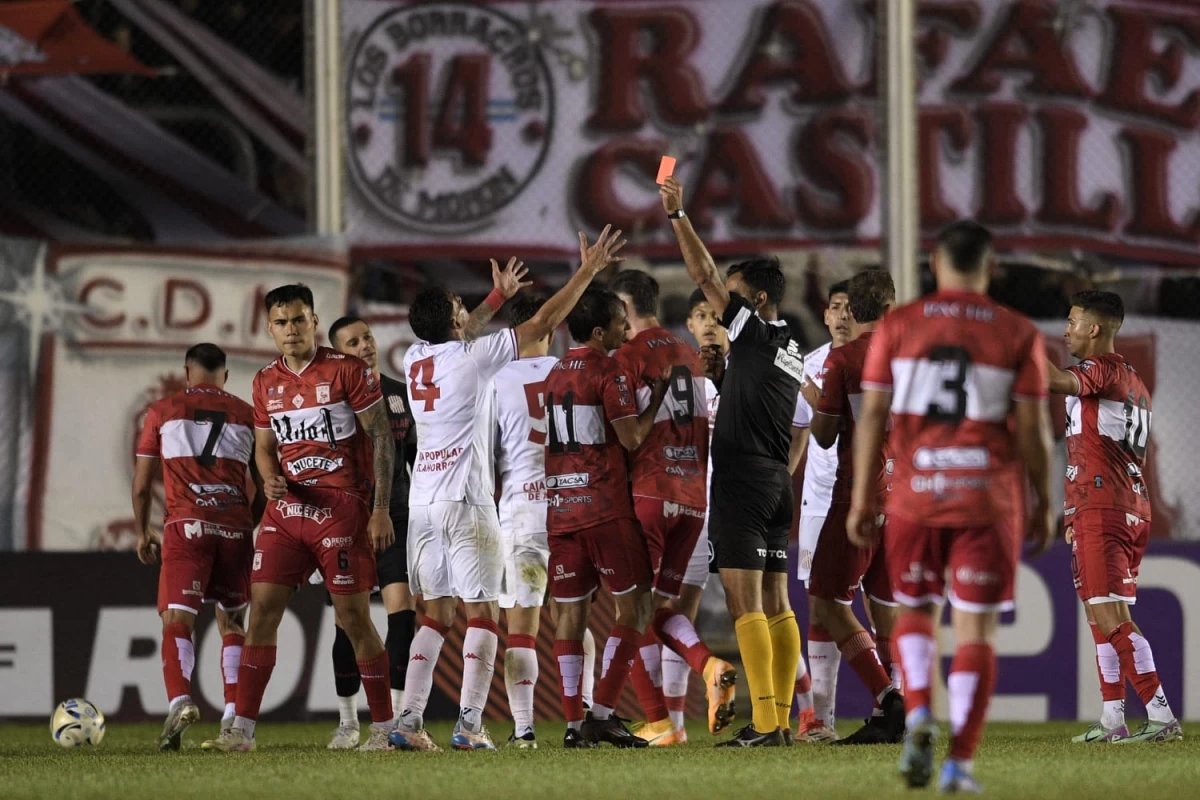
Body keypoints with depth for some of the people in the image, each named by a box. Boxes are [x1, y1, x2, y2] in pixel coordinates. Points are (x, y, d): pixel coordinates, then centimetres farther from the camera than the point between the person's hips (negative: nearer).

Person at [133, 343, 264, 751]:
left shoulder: (162, 411, 10)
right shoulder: (246, 415, 13)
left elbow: (142, 484, 8)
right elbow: (264, 487, 12)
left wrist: (142, 532, 21)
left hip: (186, 527, -2)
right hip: (235, 527, 2)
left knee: (176, 621, -8)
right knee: (232, 624, 15)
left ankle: (180, 699, -32)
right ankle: (234, 714, 6)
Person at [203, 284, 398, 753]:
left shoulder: (347, 370, -5)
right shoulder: (266, 382, 11)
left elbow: (381, 438, -4)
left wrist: (381, 509, -10)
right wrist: (270, 479, -3)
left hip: (342, 508, -5)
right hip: (286, 507, 5)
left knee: (353, 617, -4)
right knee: (262, 609, -4)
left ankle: (384, 728, 7)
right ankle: (242, 728, -3)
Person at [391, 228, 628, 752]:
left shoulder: (415, 358, 8)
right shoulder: (474, 357, -9)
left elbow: (454, 338, 32)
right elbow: (544, 322, -5)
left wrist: (498, 297, 45)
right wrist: (588, 271, 4)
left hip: (423, 504, 6)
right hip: (467, 502, -6)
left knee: (436, 615, 11)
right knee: (483, 613, -3)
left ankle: (409, 723, 3)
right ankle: (469, 725, -13)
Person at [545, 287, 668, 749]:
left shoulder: (556, 374, 13)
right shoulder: (608, 373, -9)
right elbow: (632, 438, -11)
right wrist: (658, 396, -1)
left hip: (560, 509, 7)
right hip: (606, 507, -7)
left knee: (570, 611, 5)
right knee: (634, 606, 1)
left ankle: (573, 722, 1)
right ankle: (603, 713, -7)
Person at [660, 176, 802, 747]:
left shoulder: (754, 331, -7)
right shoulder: (791, 352, 17)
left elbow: (704, 275, -5)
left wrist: (678, 215, 0)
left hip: (743, 481, -9)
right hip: (776, 480, 9)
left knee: (745, 603, -12)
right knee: (775, 605, 7)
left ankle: (764, 722, -18)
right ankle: (779, 719, 5)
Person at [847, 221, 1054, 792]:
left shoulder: (897, 326, 1)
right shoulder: (1018, 335, -1)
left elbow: (873, 414, -1)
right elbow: (1032, 428, -2)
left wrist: (861, 498, 4)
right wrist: (1043, 504, 9)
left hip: (915, 495, 1)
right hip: (988, 498, -1)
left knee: (916, 611, 20)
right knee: (975, 631, 4)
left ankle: (919, 717, -4)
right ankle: (959, 761, -4)